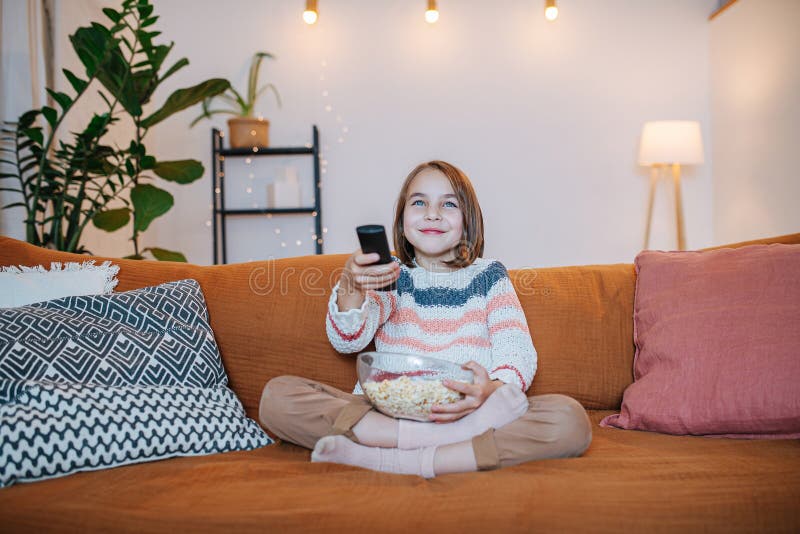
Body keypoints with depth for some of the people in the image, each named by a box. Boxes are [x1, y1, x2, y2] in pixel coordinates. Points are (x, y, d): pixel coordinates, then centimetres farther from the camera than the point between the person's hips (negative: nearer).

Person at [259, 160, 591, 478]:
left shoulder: (488, 275, 11)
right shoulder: (390, 275, 12)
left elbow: (517, 350, -3)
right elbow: (347, 342, -4)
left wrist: (494, 389, -27)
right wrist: (351, 288, -26)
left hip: (471, 415, 1)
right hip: (384, 413, 0)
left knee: (570, 419, -28)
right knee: (277, 394, -19)